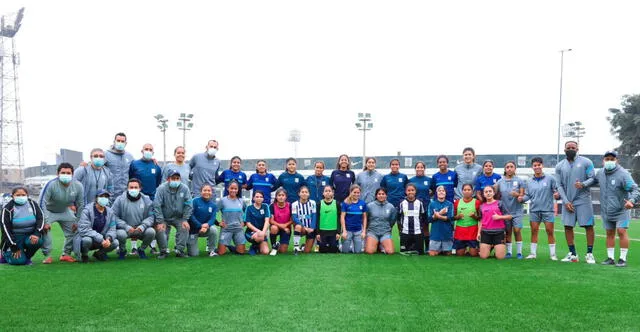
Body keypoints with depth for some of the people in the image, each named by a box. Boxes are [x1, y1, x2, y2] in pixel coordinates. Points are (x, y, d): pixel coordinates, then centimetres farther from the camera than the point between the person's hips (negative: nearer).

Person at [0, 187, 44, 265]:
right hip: (15, 237, -3)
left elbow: (40, 218, -2)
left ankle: (27, 257, -1)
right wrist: (15, 248, -12)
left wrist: (37, 234, -21)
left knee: (38, 241, -31)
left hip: (30, 235, 3)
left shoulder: (32, 204, 1)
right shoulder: (8, 208, -9)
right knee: (19, 261, -18)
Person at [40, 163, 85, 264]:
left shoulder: (78, 186, -20)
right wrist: (46, 221, -27)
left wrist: (77, 221, -5)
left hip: (65, 211, 4)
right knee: (44, 229, -24)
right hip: (49, 211, -4)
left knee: (73, 230, -1)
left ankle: (66, 254, 15)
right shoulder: (51, 185, -32)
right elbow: (42, 203, -27)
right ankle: (47, 255, -12)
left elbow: (80, 205, -7)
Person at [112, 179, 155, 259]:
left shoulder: (146, 200, -1)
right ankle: (122, 250, 3)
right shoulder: (120, 200, -7)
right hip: (125, 230, -2)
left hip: (141, 230, 2)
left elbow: (151, 216, -1)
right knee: (120, 234, -35)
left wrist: (142, 226, -20)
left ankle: (141, 250, 6)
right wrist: (126, 227, -20)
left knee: (151, 232, -26)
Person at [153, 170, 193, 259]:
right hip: (164, 218, -1)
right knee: (160, 230, -23)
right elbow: (157, 206, -17)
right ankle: (164, 251, -2)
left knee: (185, 227, -23)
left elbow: (188, 206, -6)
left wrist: (185, 220, -13)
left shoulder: (184, 189, -9)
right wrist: (160, 222, -23)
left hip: (179, 218, 1)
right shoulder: (161, 188, -14)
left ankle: (180, 250, -10)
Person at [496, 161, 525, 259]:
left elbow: (522, 195, -3)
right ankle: (509, 252, 16)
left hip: (517, 210, -2)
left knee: (517, 230, -8)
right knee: (508, 232, 7)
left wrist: (517, 195, -22)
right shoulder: (500, 181, 3)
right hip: (505, 210, 2)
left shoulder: (519, 181, -2)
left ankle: (519, 252, 3)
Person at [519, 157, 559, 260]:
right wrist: (522, 199, -9)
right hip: (534, 210, 3)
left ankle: (552, 254, 9)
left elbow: (556, 190, -1)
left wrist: (557, 194, -22)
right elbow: (527, 195, 10)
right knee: (534, 231, 5)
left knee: (550, 231, 0)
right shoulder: (529, 182, 9)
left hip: (547, 209, -3)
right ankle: (533, 253, 13)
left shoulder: (550, 179, -1)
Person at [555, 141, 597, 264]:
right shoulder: (560, 166, 7)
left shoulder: (586, 162, 0)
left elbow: (592, 178, -3)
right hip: (568, 201, 3)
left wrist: (583, 184, -24)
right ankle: (572, 254, 12)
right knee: (568, 226, 3)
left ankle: (589, 254, 4)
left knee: (588, 226, -4)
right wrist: (566, 201, -4)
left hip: (583, 200, -3)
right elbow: (559, 186, 6)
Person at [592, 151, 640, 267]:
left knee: (621, 231, -12)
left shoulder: (623, 174, -17)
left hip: (621, 210, -5)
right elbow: (593, 181, 23)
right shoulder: (600, 173, 2)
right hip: (606, 211, 6)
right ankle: (610, 258, 18)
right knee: (609, 233, 10)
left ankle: (623, 258, -3)